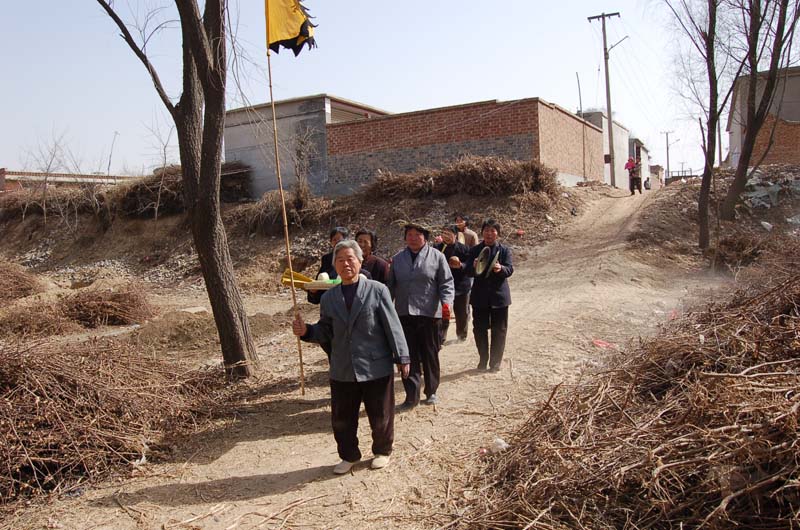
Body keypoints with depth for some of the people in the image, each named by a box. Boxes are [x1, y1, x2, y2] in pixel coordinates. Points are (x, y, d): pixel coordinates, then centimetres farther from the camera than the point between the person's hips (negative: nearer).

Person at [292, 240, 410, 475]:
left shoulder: (377, 290, -6)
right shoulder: (328, 298, 6)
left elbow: (392, 326, -7)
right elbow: (326, 332, 11)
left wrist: (401, 357, -9)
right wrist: (306, 331, -8)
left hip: (376, 367, -3)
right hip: (343, 370, 3)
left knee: (380, 415, 11)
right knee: (341, 418, 11)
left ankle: (382, 451, 36)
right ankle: (349, 455, 34)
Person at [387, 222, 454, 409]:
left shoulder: (436, 257, 1)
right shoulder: (397, 259, 11)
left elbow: (446, 283, -2)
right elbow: (391, 286, 14)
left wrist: (446, 303, -17)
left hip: (429, 314, -2)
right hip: (404, 314, 2)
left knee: (430, 355, 9)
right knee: (409, 355, 0)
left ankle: (431, 392, 25)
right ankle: (412, 395, 6)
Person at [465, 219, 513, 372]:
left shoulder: (504, 250, 3)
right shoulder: (474, 250, 6)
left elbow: (510, 269, -9)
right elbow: (468, 272, 0)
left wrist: (501, 268, -31)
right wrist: (474, 267, -23)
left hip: (499, 295, -1)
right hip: (480, 296, 1)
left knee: (499, 330, 4)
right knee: (479, 329, 7)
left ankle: (495, 362, 15)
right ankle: (483, 360, 23)